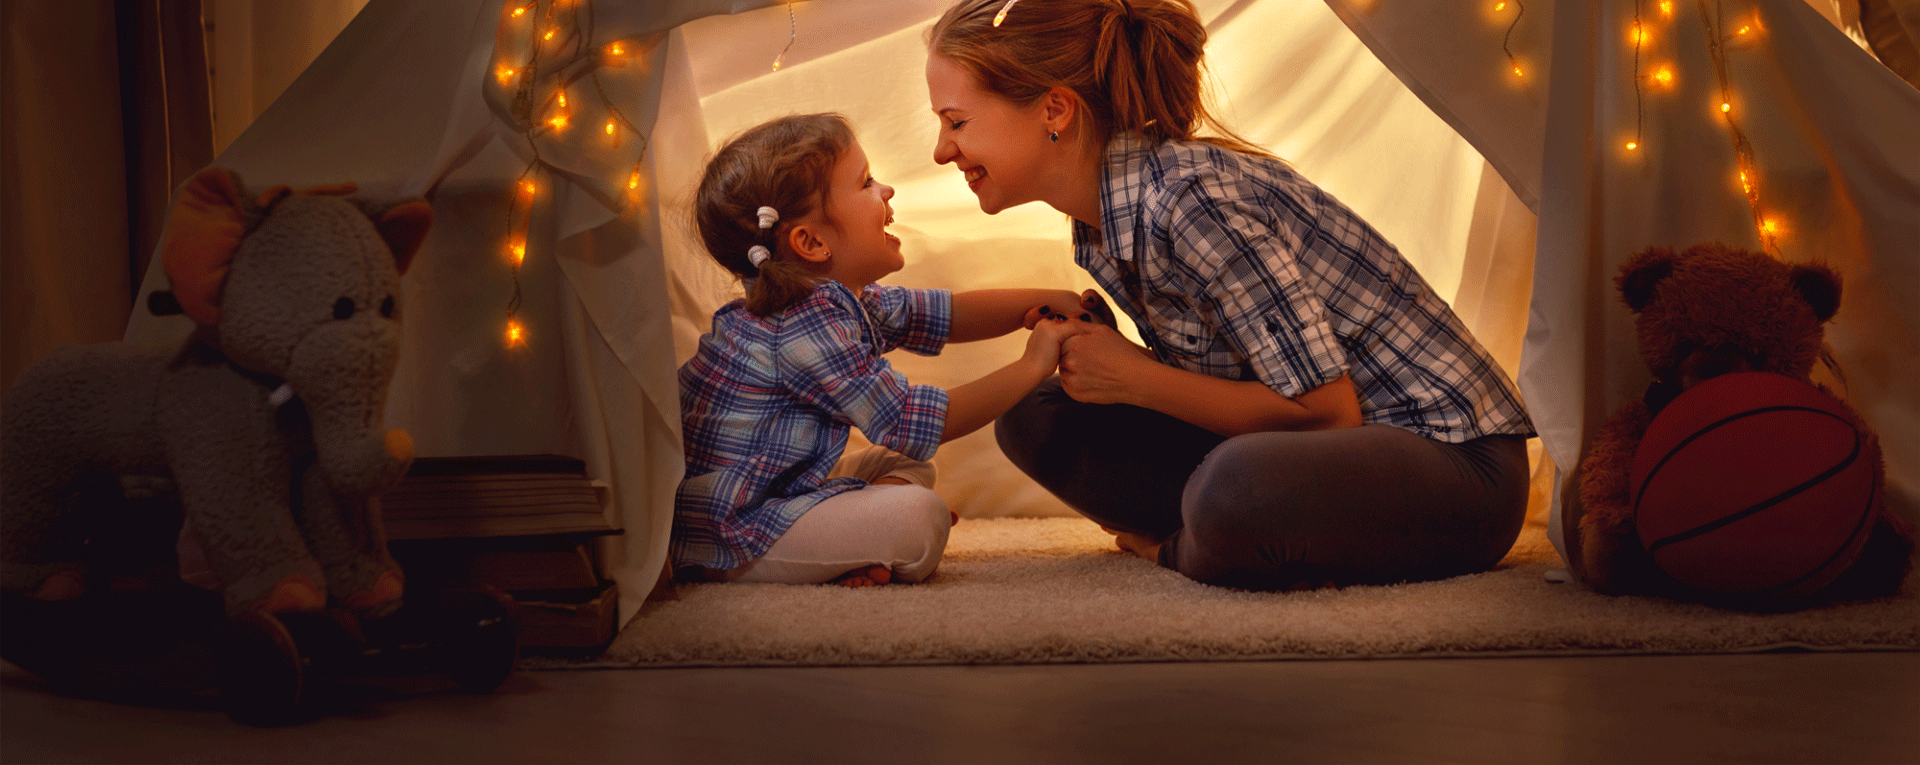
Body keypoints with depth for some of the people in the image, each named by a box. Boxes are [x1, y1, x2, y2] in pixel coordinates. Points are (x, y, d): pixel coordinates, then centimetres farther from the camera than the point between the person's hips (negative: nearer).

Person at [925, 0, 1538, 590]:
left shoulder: (1192, 196, -24)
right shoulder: (1100, 220, 4)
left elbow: (1327, 409, -22)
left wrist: (1134, 379, -16)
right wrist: (1084, 343, -4)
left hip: (1454, 461, -8)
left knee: (1238, 491, -40)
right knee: (1036, 417, -1)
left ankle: (1176, 549, -7)